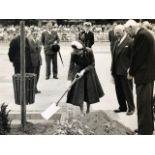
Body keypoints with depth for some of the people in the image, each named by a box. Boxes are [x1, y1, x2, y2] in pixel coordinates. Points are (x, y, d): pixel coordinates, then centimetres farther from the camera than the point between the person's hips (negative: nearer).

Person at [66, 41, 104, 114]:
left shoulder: (89, 51, -24)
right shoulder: (73, 54, -21)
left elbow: (92, 64, -13)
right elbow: (71, 67, -17)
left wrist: (84, 70, -26)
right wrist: (69, 80, -23)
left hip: (89, 73, 0)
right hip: (78, 73, 0)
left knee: (89, 92, 10)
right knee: (79, 93, -4)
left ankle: (88, 110, 30)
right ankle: (82, 113, 8)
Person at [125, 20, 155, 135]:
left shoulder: (141, 35, -18)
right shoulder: (145, 33, 12)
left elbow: (138, 56, -18)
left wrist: (131, 73, -6)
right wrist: (132, 69, 13)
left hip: (144, 74, -10)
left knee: (143, 104, -3)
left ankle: (145, 131, 5)